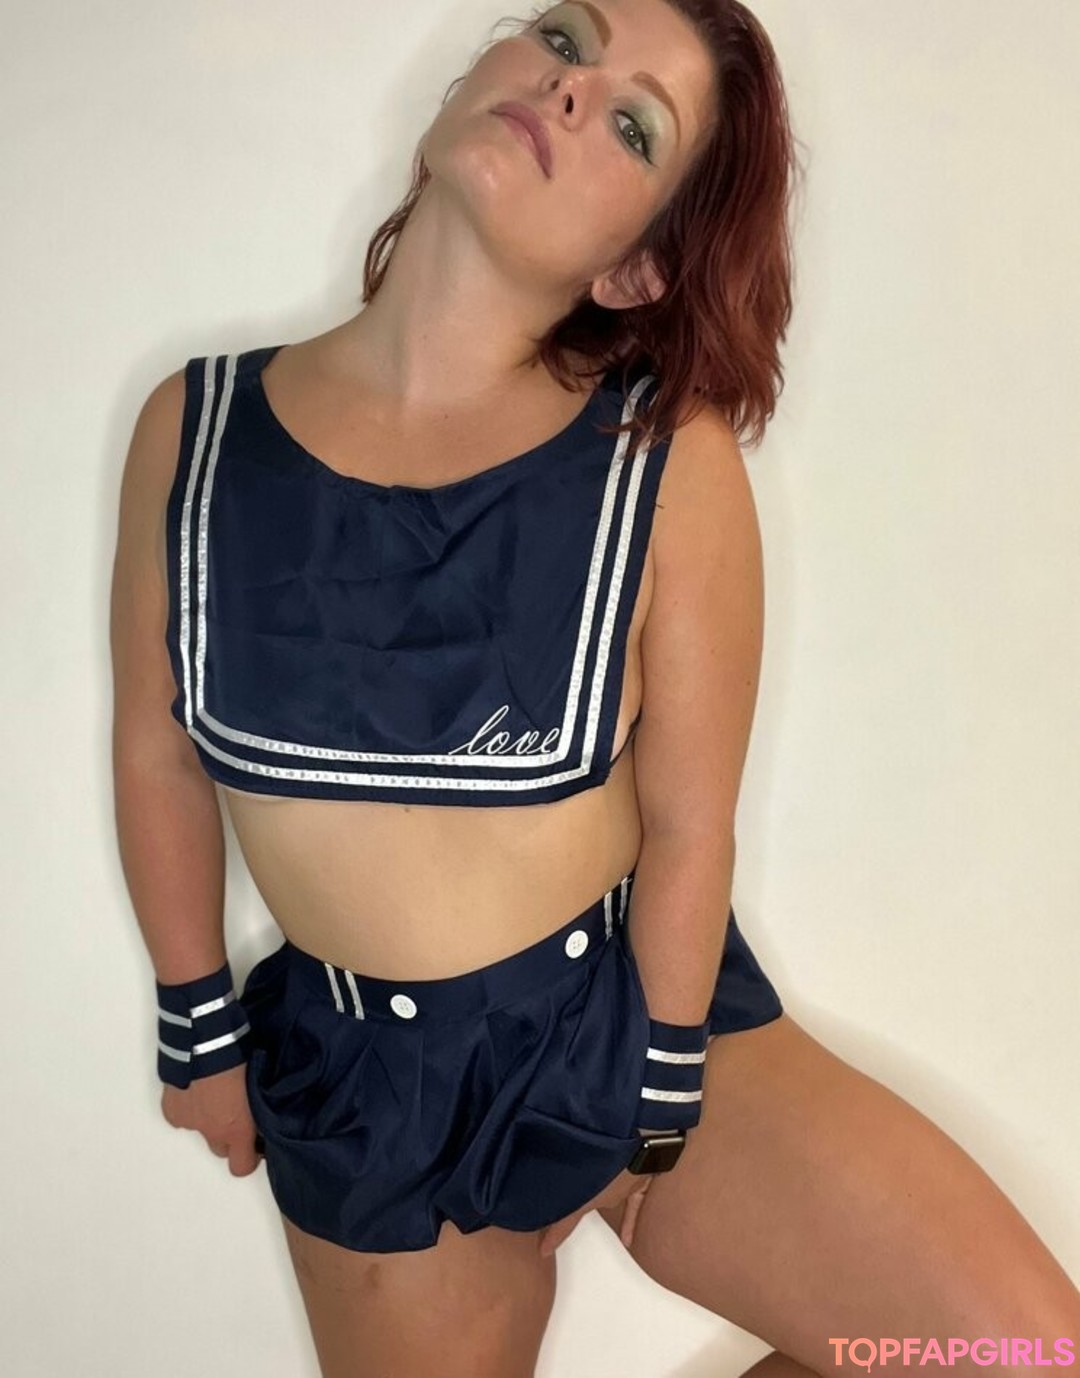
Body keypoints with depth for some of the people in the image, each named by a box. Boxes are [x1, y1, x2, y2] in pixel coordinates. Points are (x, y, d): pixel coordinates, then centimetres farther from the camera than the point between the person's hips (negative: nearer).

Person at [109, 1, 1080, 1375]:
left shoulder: (670, 461, -17)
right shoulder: (193, 427, -9)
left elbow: (688, 825, -11)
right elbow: (156, 752, 3)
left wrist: (653, 1106, -4)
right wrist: (202, 1030, 11)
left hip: (638, 1007, -1)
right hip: (362, 1079, 2)